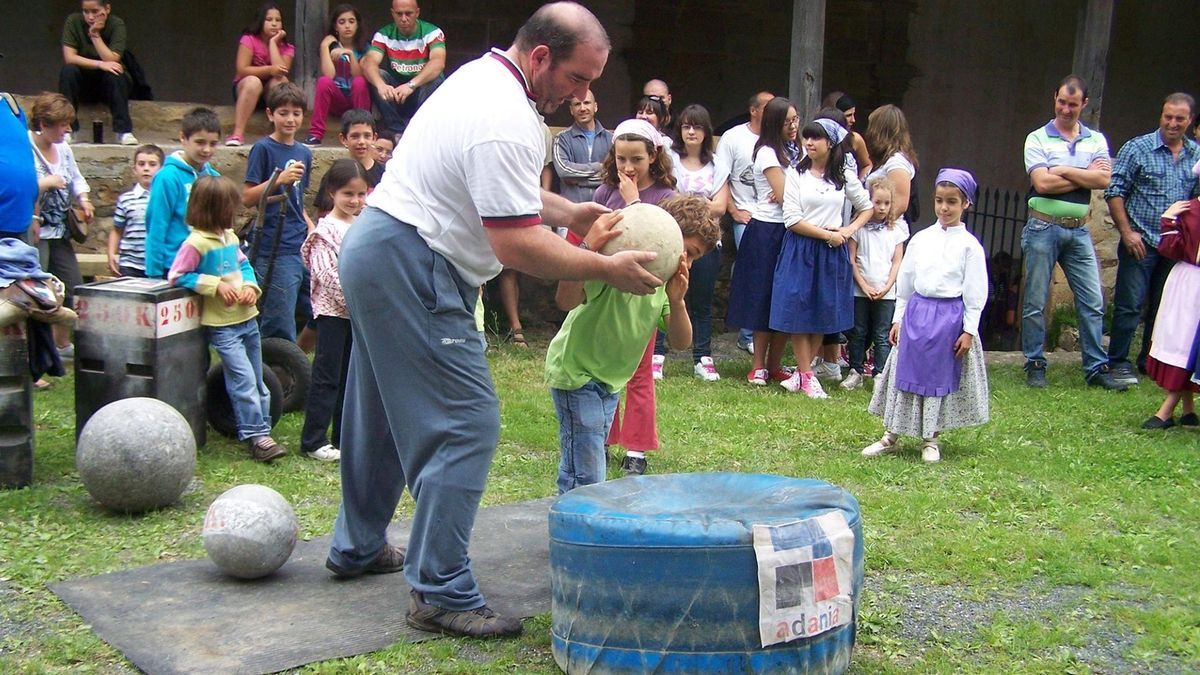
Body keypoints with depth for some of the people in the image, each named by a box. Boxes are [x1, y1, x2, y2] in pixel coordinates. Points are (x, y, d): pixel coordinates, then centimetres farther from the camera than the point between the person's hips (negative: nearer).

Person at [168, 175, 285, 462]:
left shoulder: (230, 236, 9)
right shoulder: (196, 243, -15)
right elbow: (177, 276, -16)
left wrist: (251, 286, -3)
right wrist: (217, 285, -20)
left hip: (247, 318, 8)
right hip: (222, 325, -8)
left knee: (257, 379, 14)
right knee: (244, 379, -12)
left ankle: (261, 430, 24)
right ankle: (254, 436, -6)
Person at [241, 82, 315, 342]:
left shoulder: (303, 153, 15)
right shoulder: (263, 149, -3)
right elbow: (247, 198, -8)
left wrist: (310, 226, 8)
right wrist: (279, 179, -20)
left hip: (302, 246, 7)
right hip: (275, 250, -7)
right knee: (281, 330, -7)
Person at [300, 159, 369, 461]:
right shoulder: (327, 229, -11)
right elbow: (326, 273, -18)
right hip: (333, 310, -7)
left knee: (350, 374, 14)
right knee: (327, 376, -5)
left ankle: (345, 434, 23)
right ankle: (313, 441, 1)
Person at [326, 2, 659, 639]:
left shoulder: (485, 75, 12)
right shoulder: (507, 122, -22)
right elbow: (517, 244, -24)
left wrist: (572, 212, 12)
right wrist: (607, 270, -15)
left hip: (373, 247, 11)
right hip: (412, 270, -11)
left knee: (382, 411, 21)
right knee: (465, 424, -9)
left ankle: (357, 546, 36)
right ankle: (441, 593, -5)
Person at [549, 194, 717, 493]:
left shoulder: (668, 279, 2)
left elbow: (680, 342, -5)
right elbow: (565, 300, -41)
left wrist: (676, 301, -23)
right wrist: (589, 249, -54)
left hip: (610, 381, 8)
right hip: (576, 372, -8)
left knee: (583, 471, 18)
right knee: (585, 481, -8)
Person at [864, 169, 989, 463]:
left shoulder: (969, 245, -3)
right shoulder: (920, 239, 6)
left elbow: (975, 292, -3)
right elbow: (905, 281, 11)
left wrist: (969, 330, -6)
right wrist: (898, 319, 9)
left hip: (950, 316, -3)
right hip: (916, 312, 3)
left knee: (941, 378, 6)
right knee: (906, 373, 7)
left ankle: (930, 439, 20)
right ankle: (890, 436, 16)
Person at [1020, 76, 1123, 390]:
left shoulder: (1096, 140, 9)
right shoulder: (1038, 139, -1)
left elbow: (1104, 180, -7)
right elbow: (1042, 183, -14)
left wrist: (1063, 170, -12)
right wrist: (1085, 176, -7)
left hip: (1079, 230, 3)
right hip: (1044, 228, -3)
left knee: (1092, 301, 2)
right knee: (1035, 302, 2)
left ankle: (1096, 367, 9)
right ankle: (1035, 365, 12)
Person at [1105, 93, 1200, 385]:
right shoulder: (1137, 148, -4)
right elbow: (1115, 192, -5)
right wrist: (1127, 232, -11)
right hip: (1141, 242, -4)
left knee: (1163, 307, 12)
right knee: (1129, 306, -3)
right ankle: (1118, 363, 7)